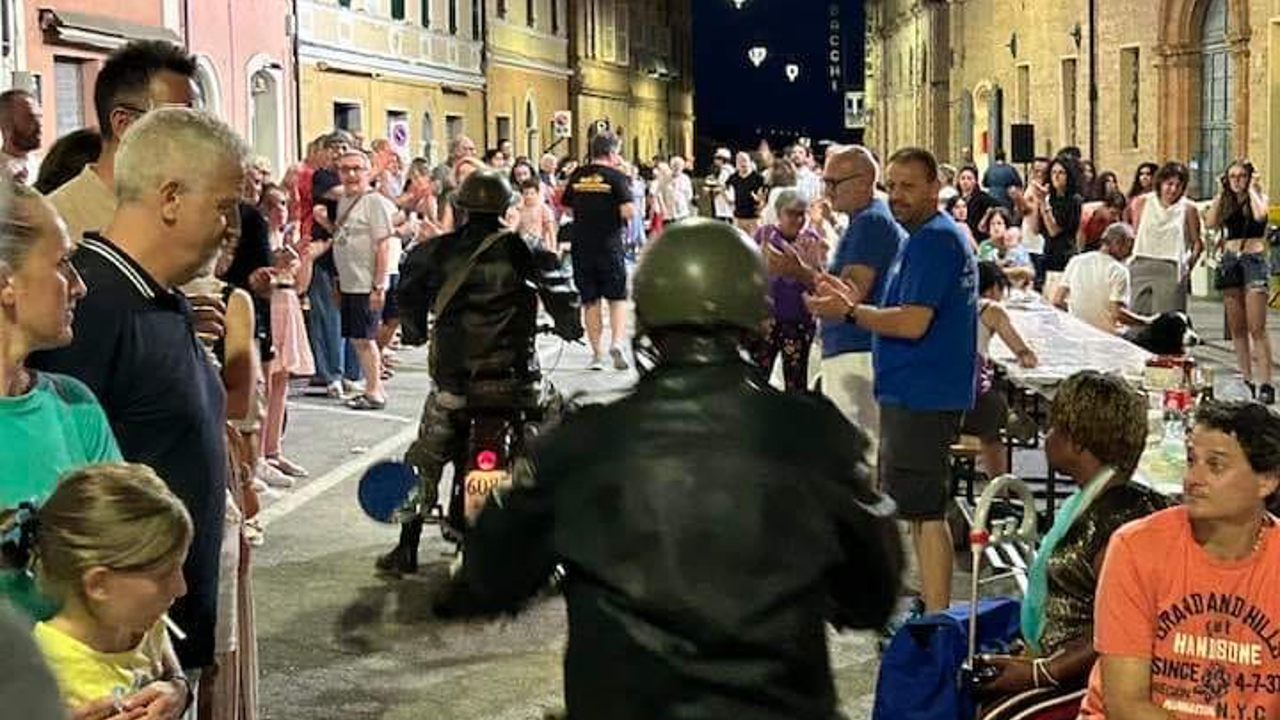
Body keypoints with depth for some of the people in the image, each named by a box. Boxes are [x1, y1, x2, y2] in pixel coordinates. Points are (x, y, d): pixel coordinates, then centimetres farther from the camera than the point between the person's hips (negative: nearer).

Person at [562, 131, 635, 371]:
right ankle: (617, 342, -11)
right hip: (609, 245, -3)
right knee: (617, 298, 8)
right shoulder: (616, 177, -8)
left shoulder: (577, 176, 5)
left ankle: (597, 354, 11)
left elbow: (566, 207, 11)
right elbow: (629, 212, -16)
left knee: (590, 301, 10)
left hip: (582, 245, 3)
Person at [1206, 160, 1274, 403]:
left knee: (1257, 328, -11)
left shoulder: (1259, 198, 2)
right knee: (1237, 328, 7)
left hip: (1254, 260, -6)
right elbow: (1210, 223, -2)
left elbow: (1260, 215, -20)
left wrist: (1251, 190, -7)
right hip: (1230, 261, 6)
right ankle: (1246, 381, 14)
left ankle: (1265, 384, -12)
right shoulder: (1227, 203, 14)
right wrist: (1220, 194, 3)